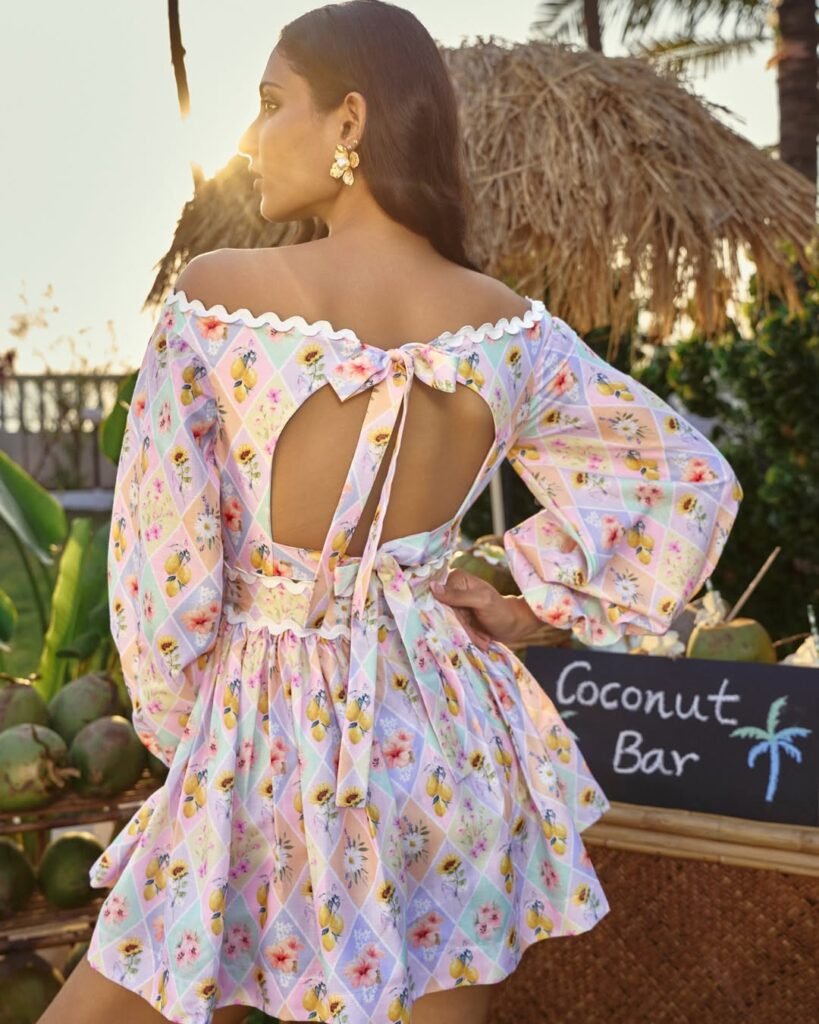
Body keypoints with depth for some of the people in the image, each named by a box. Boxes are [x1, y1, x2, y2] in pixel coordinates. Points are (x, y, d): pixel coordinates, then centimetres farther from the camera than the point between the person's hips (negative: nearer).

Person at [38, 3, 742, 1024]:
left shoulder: (217, 294, -14)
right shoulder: (508, 329, -5)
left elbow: (163, 540, -8)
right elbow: (689, 478, 4)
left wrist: (187, 734, 6)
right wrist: (532, 602, 7)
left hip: (268, 733, -4)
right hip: (444, 730, 4)